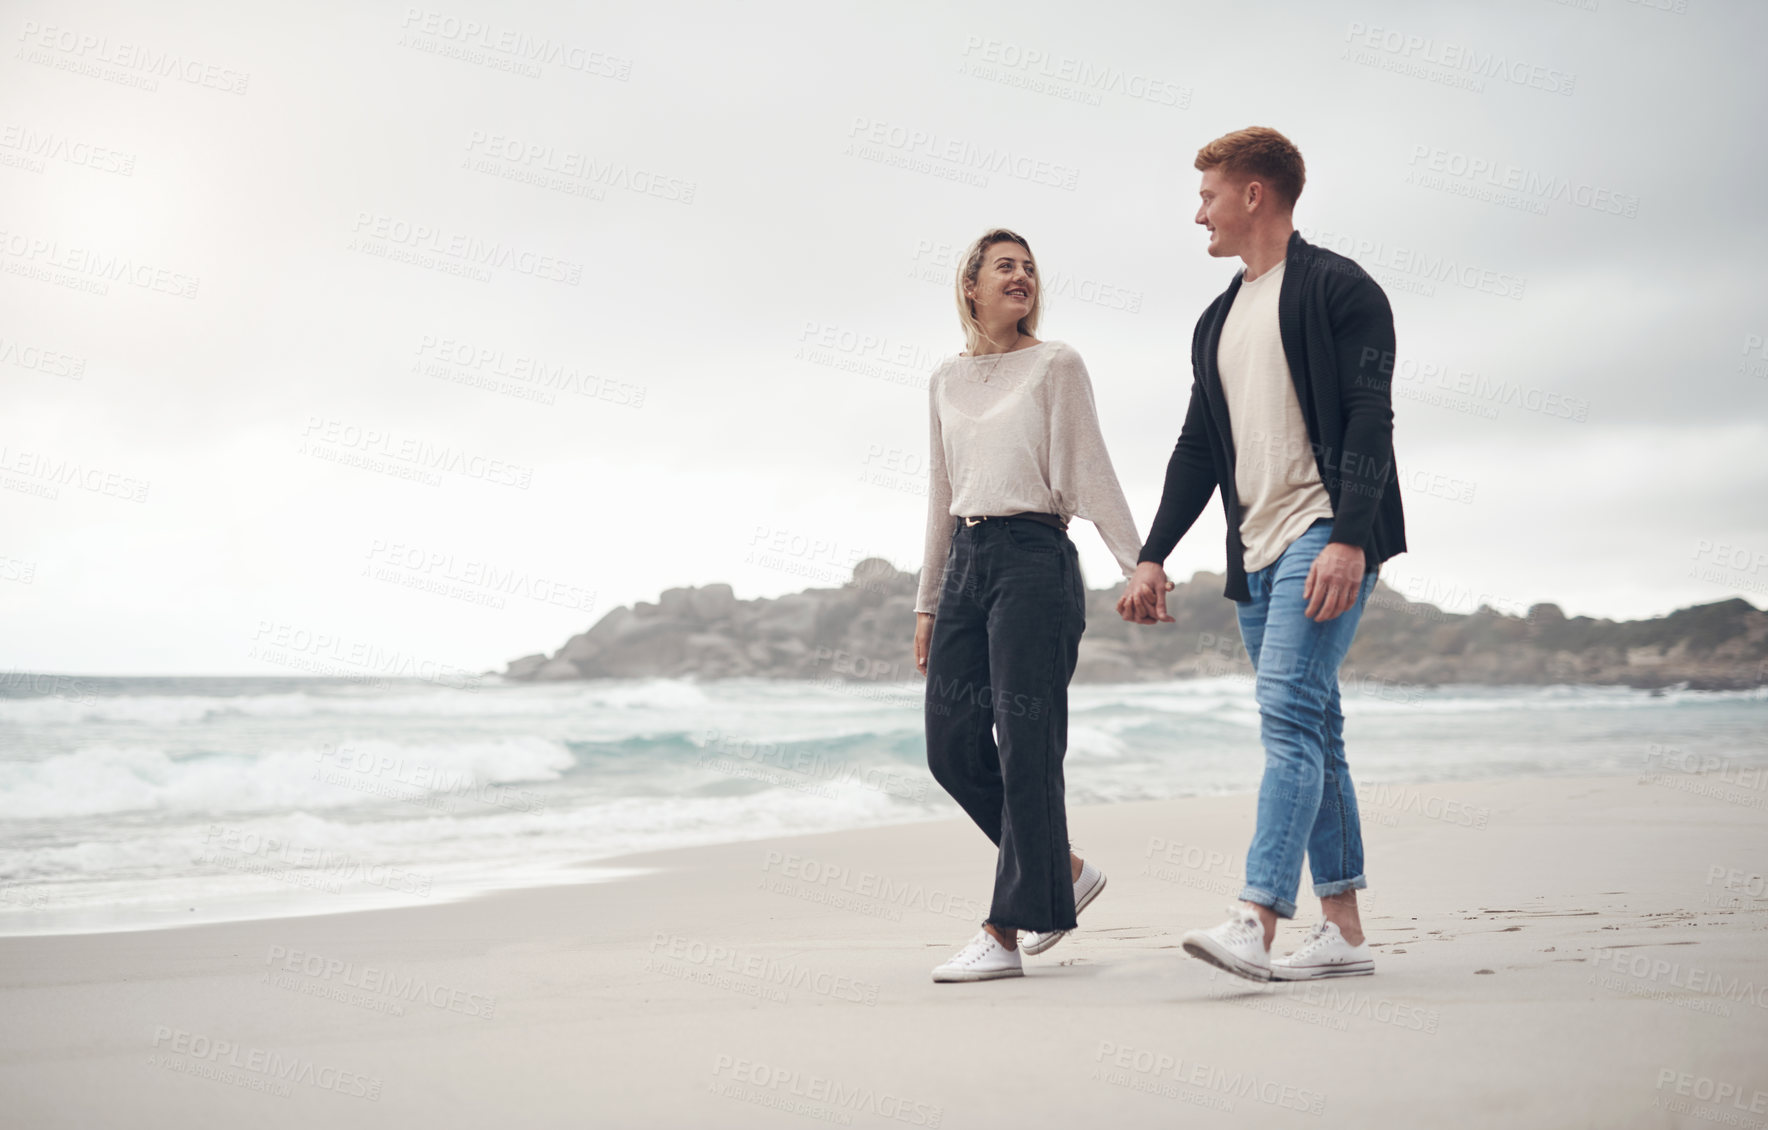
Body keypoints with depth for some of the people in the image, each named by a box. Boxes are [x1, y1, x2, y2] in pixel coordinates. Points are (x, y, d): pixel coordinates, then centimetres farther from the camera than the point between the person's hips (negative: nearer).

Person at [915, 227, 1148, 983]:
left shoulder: (1055, 365, 2)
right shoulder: (947, 380, 17)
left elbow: (1089, 475, -2)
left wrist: (1139, 565, -10)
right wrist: (927, 602, 19)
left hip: (1035, 558, -6)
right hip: (966, 560, 6)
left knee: (1025, 745, -7)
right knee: (951, 743, 1)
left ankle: (1006, 932, -5)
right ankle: (1062, 870, 20)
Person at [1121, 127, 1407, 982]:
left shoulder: (1339, 289, -3)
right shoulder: (1217, 322, 21)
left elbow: (1370, 420, -12)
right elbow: (1198, 448, 21)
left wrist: (1349, 539, -23)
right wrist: (1153, 556, 13)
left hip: (1326, 535, -8)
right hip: (1258, 554, 8)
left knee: (1288, 713, -19)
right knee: (1311, 732, 7)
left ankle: (1255, 921, -26)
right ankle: (1342, 929, 11)